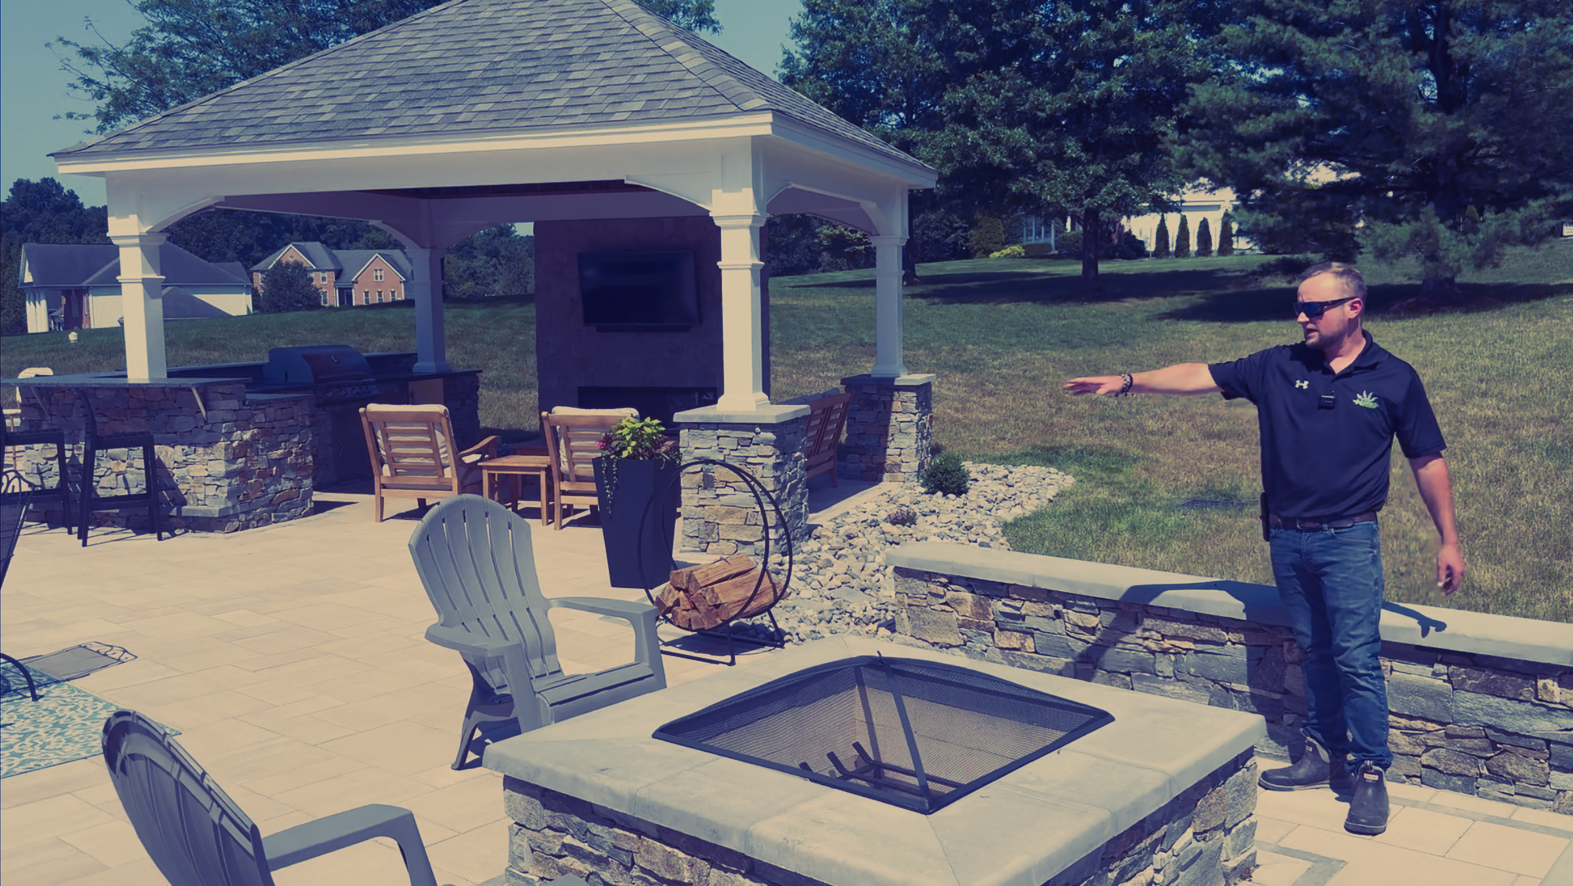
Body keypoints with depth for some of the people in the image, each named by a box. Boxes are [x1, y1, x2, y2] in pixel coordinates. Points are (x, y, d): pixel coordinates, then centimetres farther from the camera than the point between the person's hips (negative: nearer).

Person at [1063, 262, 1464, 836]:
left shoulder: (1394, 379, -2)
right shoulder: (1278, 368, 3)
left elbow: (1427, 462, 4)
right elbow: (1202, 376, -2)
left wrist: (1449, 541, 4)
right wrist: (1129, 381, -15)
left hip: (1348, 540, -3)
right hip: (1286, 539, 3)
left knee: (1356, 657, -5)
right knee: (1313, 653, 14)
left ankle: (1370, 773, 10)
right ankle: (1325, 755, 27)